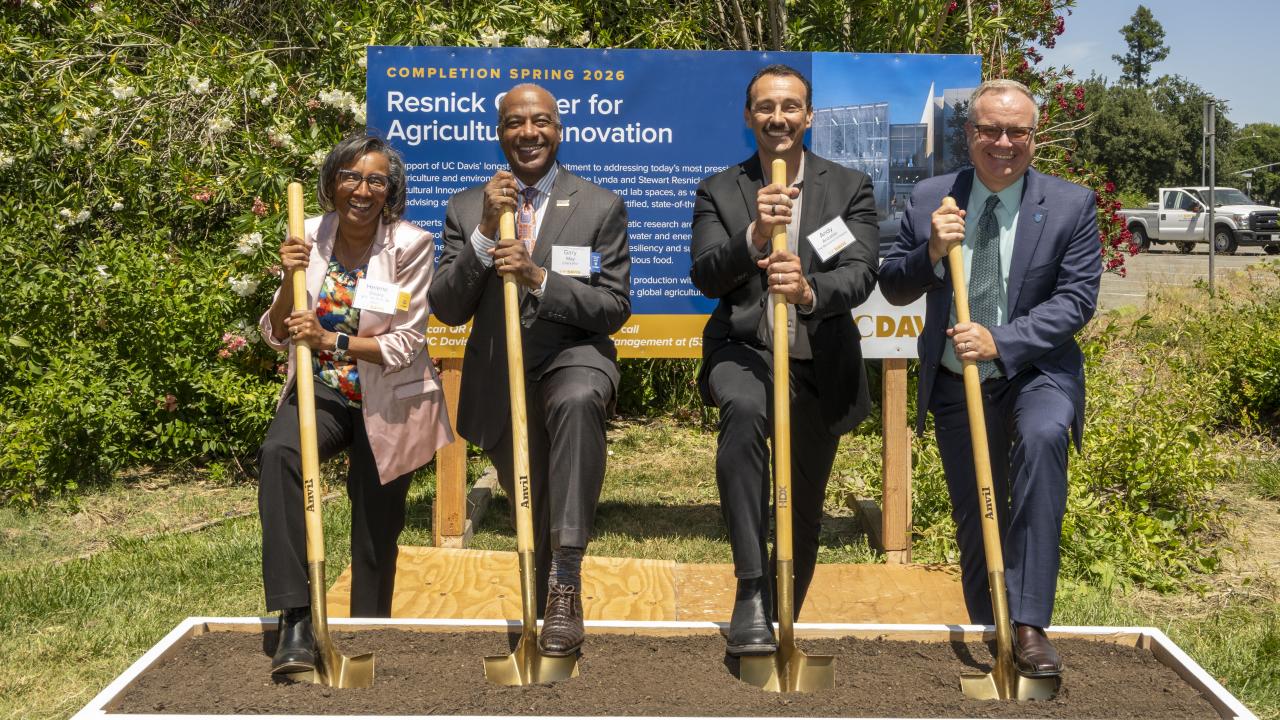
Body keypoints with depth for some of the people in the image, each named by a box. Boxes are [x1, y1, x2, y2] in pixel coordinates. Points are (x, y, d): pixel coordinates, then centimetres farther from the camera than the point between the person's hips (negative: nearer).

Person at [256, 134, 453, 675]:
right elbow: (278, 335, 1)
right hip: (321, 392, 1)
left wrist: (331, 341, -26)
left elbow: (404, 345, -15)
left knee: (376, 530, 8)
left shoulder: (411, 246, -12)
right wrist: (290, 280, -17)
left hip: (387, 405, -1)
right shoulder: (310, 238, -3)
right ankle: (294, 619, -31)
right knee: (278, 455, -31)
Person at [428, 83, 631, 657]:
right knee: (531, 517, 14)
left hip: (574, 357, -3)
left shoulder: (601, 208, 0)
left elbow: (615, 307, -7)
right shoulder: (466, 210, 5)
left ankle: (566, 580, -37)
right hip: (499, 377, 3)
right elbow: (448, 309, -3)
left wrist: (538, 278, -21)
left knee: (577, 401, -39)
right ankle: (544, 604, 45)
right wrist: (485, 232, -16)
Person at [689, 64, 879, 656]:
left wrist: (809, 291, -33)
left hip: (821, 366, 2)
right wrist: (753, 234, -27)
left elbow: (860, 276, -11)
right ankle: (751, 591, -36)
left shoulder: (850, 187, 3)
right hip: (744, 351, -2)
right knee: (743, 413, -37)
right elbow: (706, 278, -9)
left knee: (804, 514, 11)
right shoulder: (719, 192, 3)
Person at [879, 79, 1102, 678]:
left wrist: (1000, 341, -24)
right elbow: (891, 287, 2)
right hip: (956, 381, 3)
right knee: (975, 518, 11)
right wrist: (930, 253, -20)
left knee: (1042, 438, -34)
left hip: (1036, 371, -3)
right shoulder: (930, 200, -2)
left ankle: (1028, 624, -32)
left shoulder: (1071, 206, -7)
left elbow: (1077, 298, -12)